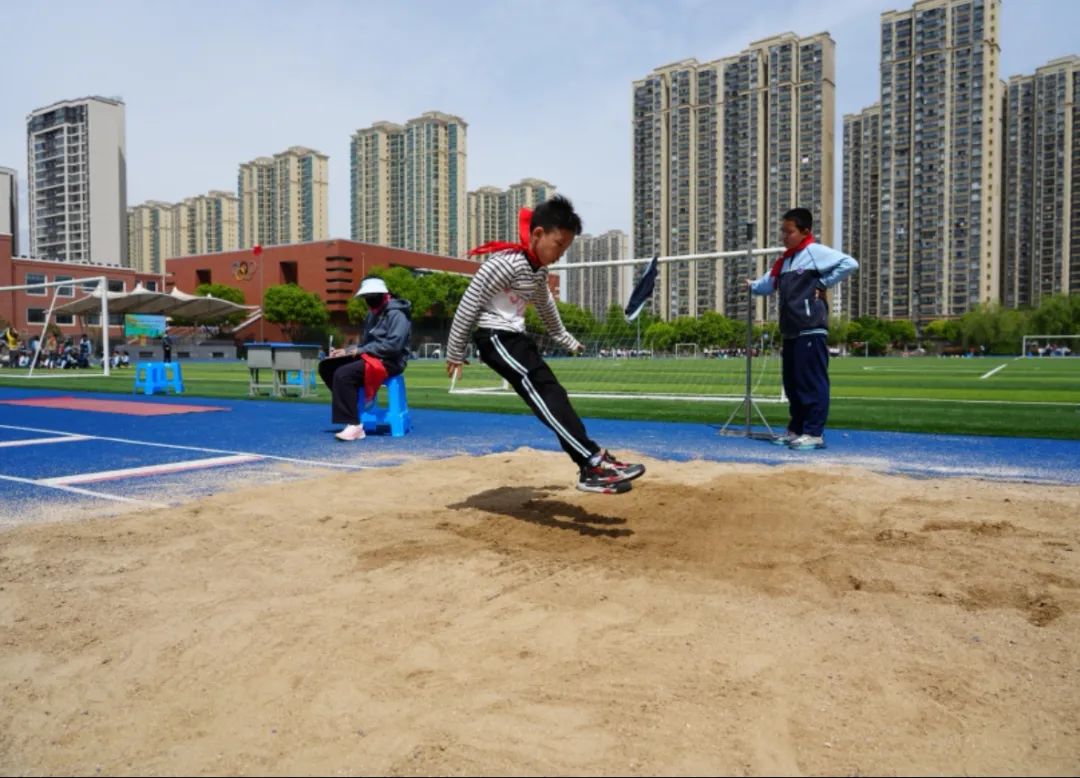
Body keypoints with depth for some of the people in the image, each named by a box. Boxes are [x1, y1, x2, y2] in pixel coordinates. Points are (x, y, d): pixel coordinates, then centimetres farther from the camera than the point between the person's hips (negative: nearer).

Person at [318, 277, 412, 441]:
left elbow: (394, 345, -22)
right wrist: (348, 350, 2)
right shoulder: (373, 314, 19)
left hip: (388, 361, -10)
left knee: (343, 374, -28)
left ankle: (354, 425, -29)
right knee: (326, 365, -1)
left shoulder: (396, 314, -11)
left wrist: (361, 350, -18)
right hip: (370, 356, 10)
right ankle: (355, 401, -3)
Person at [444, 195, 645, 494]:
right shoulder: (506, 262, -18)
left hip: (516, 337, 10)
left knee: (552, 394, 3)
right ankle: (595, 461, -24)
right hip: (495, 337, -9)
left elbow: (545, 307, 29)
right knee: (545, 394, -19)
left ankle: (590, 471, 4)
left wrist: (566, 339, 41)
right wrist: (455, 354, -11)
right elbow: (468, 305, -16)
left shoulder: (539, 270, 11)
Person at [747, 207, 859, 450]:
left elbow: (849, 263, -14)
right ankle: (796, 430, 21)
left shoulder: (815, 252, -6)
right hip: (790, 331, 9)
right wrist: (752, 285, 10)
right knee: (792, 384, 12)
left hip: (811, 330, -9)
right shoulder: (784, 260, 20)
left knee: (812, 383, -5)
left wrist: (823, 284, -11)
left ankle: (814, 433, 0)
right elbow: (768, 284, 22)